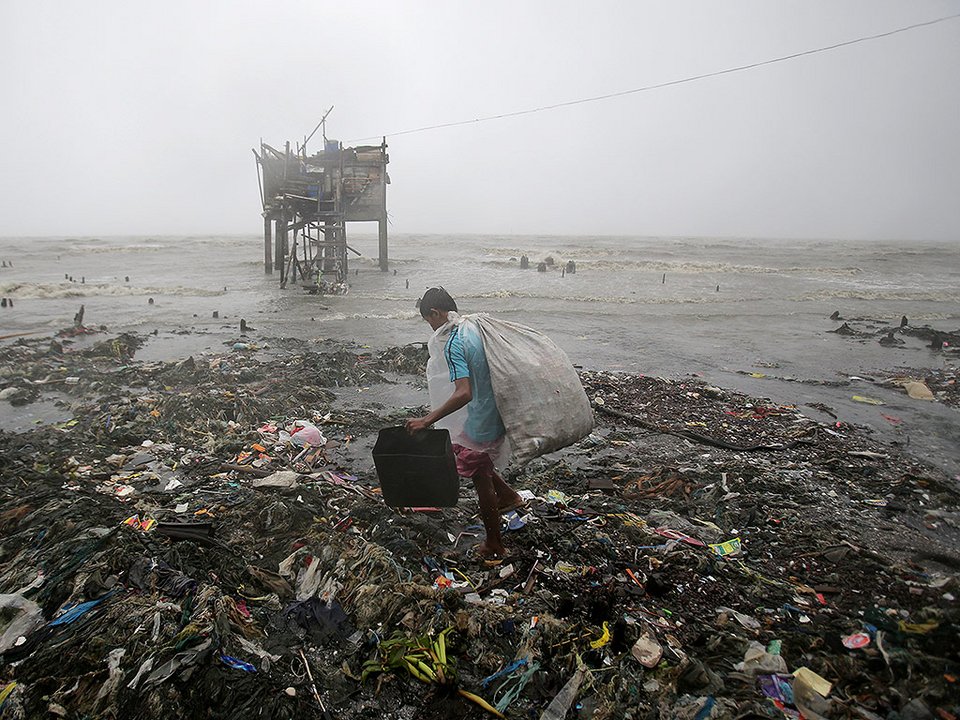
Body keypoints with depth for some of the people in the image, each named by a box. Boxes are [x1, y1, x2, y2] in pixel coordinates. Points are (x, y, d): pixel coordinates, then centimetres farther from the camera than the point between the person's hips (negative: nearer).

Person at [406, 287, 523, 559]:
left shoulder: (453, 345, -22)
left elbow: (464, 393, -32)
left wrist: (427, 420, -27)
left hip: (482, 424, -9)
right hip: (499, 415, 9)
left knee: (482, 481, 10)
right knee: (459, 449, 29)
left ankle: (495, 545, 28)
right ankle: (509, 496, 37)